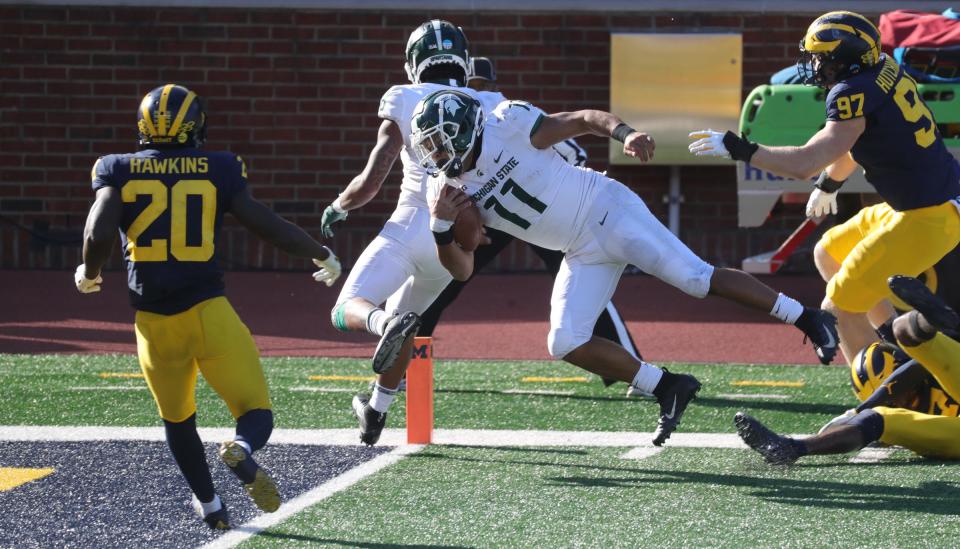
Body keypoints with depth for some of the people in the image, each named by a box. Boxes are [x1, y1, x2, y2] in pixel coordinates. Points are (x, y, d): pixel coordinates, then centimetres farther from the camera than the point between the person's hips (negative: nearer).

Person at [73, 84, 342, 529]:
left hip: (153, 321, 2)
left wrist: (88, 274, 10)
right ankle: (242, 452, -30)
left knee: (177, 419, 26)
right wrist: (324, 255, 17)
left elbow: (98, 235, -12)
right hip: (208, 311, -2)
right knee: (257, 413, 4)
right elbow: (269, 226, 2)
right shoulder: (216, 170, 2)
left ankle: (210, 506, 31)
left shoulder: (119, 171, 1)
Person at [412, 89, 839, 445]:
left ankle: (805, 317, -6)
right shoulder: (454, 192, 2)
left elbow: (584, 120, -7)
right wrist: (441, 225, -17)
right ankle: (668, 389, 3)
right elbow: (461, 269, 1)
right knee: (565, 344, -7)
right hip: (584, 253, 7)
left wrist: (626, 134, -26)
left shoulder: (507, 127, -13)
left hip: (606, 211, -7)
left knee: (696, 278, -16)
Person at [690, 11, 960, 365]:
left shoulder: (855, 93, -19)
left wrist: (737, 148, -14)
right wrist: (828, 184, 39)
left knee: (839, 309, -3)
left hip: (927, 219, -10)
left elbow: (804, 163, -23)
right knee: (829, 255, 23)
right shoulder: (885, 70, 7)